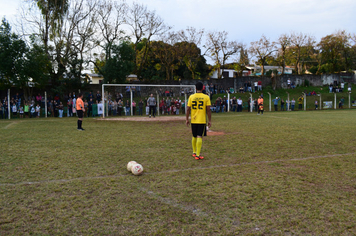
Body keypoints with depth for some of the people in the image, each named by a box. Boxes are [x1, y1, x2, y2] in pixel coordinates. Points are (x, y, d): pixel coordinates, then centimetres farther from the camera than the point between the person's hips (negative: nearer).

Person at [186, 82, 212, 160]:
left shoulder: (191, 97, 0)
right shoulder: (206, 97, -5)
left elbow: (188, 109, 0)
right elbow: (208, 110, -6)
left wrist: (187, 119, 8)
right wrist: (209, 120, 0)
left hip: (193, 120, 3)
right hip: (202, 120, -3)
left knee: (194, 136, 16)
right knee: (199, 136, -2)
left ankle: (194, 152, 27)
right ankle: (198, 155, -6)